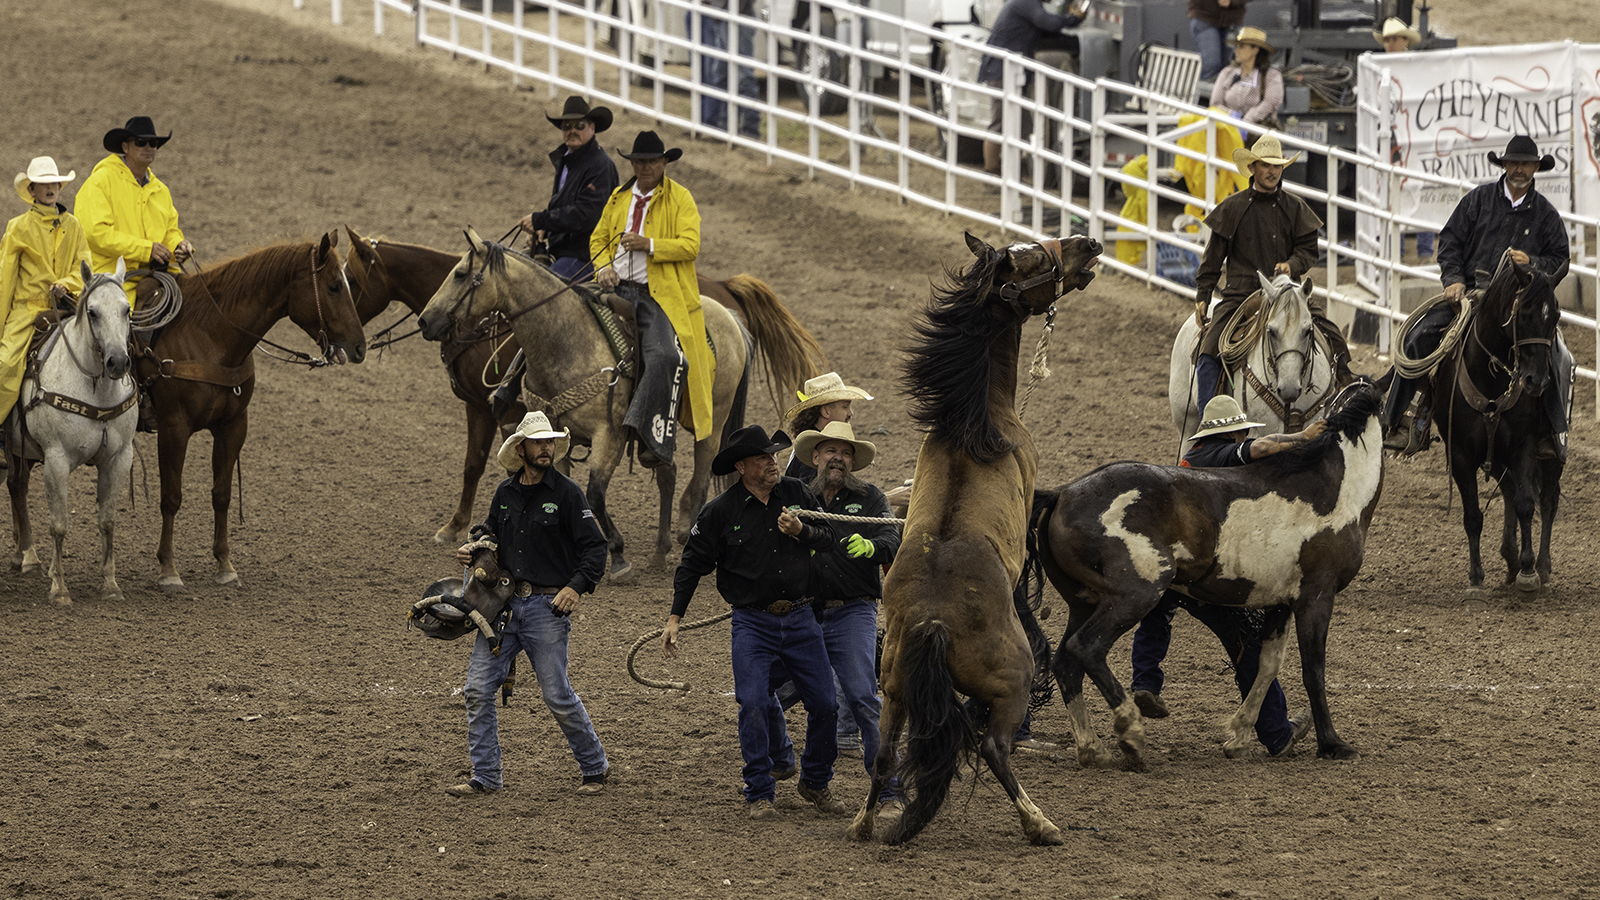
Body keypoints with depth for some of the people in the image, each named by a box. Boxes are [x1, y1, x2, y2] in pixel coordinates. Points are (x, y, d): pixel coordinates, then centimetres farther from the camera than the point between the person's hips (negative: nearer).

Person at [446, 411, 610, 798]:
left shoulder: (566, 493, -4)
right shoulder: (505, 493, 10)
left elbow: (595, 546, -4)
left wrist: (577, 586, -16)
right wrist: (473, 547, 5)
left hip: (546, 606, -5)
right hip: (503, 604, 5)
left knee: (557, 695, -2)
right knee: (478, 688, -3)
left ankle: (595, 768, 17)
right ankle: (485, 778, 4)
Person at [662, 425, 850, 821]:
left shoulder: (796, 494, 3)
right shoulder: (721, 511, -4)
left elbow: (829, 539, 7)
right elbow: (692, 564, 2)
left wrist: (801, 532, -14)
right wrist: (675, 618, -2)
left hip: (800, 620, 3)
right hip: (753, 623, -3)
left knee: (824, 705, 2)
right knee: (754, 704, -12)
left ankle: (816, 782, 23)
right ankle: (759, 794, 1)